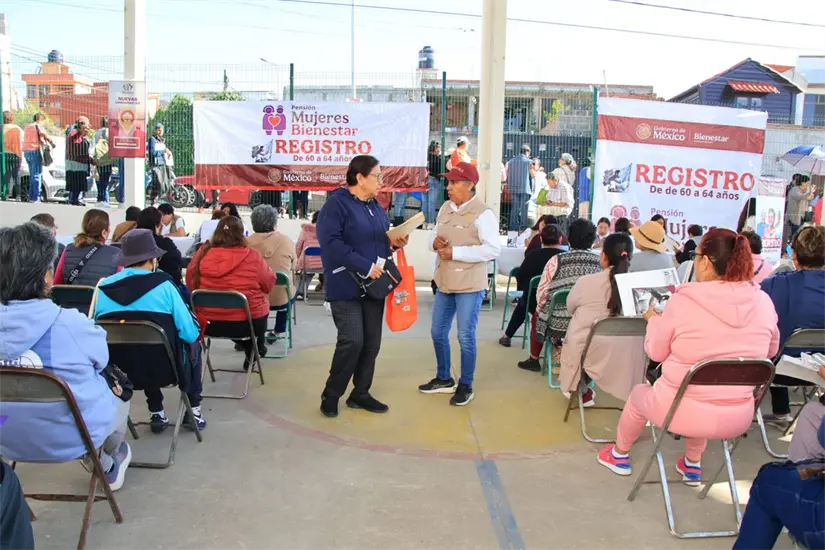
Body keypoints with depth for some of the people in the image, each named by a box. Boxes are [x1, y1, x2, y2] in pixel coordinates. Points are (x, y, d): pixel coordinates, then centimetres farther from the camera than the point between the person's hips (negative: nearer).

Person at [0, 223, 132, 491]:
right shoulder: (72, 325, -28)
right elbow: (101, 360, -7)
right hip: (70, 440, -4)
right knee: (120, 396, 28)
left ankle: (94, 455, 50)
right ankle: (108, 466, 51)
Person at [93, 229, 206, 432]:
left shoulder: (103, 288, -6)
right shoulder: (163, 285, -15)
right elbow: (190, 333, -12)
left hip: (117, 371, 3)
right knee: (193, 346, 28)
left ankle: (156, 414, 34)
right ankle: (192, 410, 28)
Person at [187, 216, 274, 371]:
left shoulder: (202, 254, -8)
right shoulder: (252, 257, -15)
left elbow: (191, 286, 7)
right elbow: (268, 285, 0)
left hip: (207, 323, 3)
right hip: (247, 322, -3)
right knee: (262, 304, 29)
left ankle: (249, 349, 48)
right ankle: (256, 350, 47)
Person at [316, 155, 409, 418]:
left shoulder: (375, 207, 15)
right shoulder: (337, 203, -10)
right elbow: (331, 242, -21)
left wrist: (392, 242, 2)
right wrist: (365, 266, -23)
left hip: (373, 285, 8)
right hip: (346, 286, -8)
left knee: (372, 342, 7)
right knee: (352, 341, -12)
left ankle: (360, 394, 21)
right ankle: (331, 395, 6)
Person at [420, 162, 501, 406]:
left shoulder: (482, 213, -14)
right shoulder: (445, 208, 9)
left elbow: (493, 249, -21)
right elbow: (434, 234, 20)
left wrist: (455, 252, -23)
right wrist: (434, 241, -6)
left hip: (470, 285, -8)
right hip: (444, 283, 8)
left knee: (466, 337, 1)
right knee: (438, 333, 14)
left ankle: (466, 386, 17)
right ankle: (444, 379, 32)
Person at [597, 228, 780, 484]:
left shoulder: (683, 301, -18)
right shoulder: (763, 302, -8)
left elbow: (656, 353, -3)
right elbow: (770, 350, 11)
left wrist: (653, 320, 15)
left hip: (683, 414, -3)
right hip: (739, 419, 4)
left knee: (639, 393, 30)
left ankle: (620, 455, 51)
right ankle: (693, 464, 45)